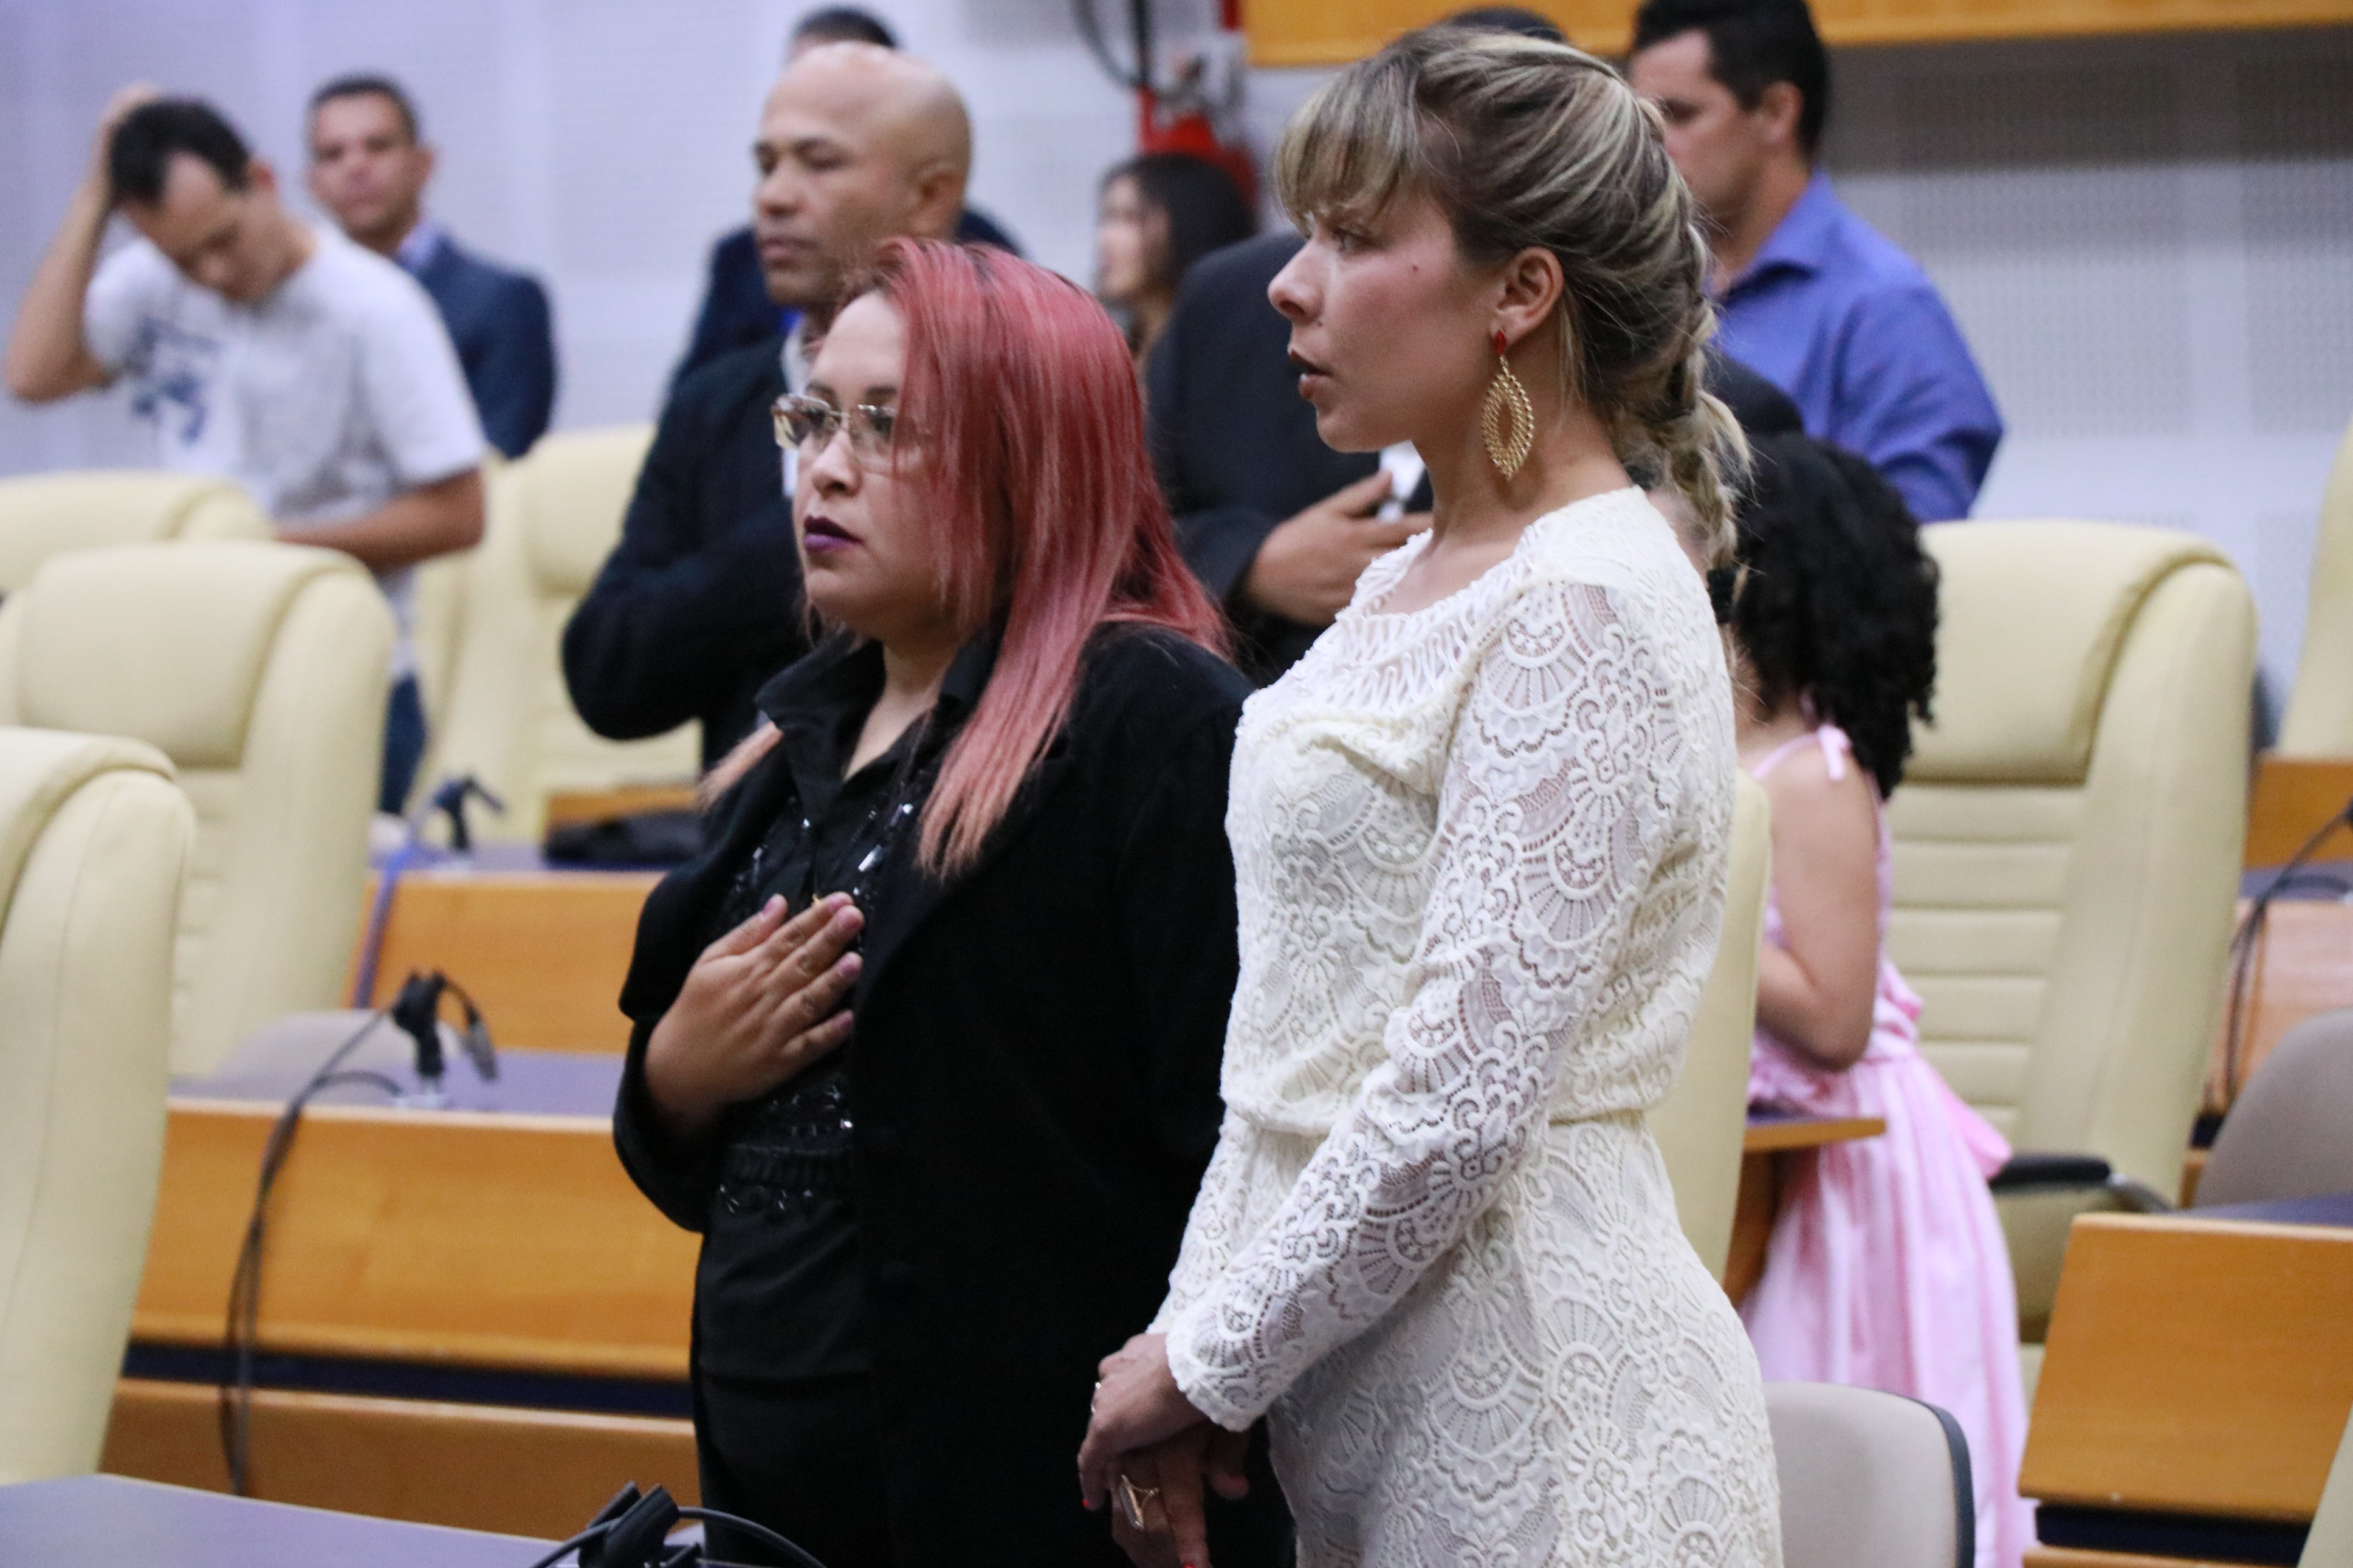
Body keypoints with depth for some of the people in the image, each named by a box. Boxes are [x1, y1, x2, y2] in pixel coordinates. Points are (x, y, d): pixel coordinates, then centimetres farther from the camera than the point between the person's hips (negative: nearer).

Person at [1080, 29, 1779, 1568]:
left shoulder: (1585, 609, -14)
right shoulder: (1407, 588, 14)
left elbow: (1457, 1103, -20)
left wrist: (1204, 1364, -11)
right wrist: (1196, 1340, 7)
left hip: (1530, 1426, -8)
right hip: (1355, 1411, 8)